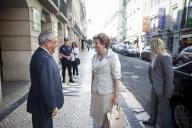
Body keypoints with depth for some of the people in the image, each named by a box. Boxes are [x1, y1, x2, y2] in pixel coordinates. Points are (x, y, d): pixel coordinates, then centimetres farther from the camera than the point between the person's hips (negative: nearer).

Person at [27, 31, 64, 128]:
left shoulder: (41, 54, 4)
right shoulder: (43, 58, -28)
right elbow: (46, 86, -28)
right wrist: (52, 106, -19)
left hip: (43, 101, 9)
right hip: (43, 104, -9)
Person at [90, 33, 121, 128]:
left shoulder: (113, 56, -15)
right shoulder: (95, 57, 3)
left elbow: (116, 77, -14)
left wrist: (116, 94, -14)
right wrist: (92, 88, 15)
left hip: (107, 92, -5)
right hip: (96, 91, 6)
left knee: (106, 117, 12)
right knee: (98, 115, 19)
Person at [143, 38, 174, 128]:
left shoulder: (165, 57, -23)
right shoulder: (155, 57, 2)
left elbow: (170, 75, -22)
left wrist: (168, 92, -18)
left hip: (162, 89, -8)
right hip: (154, 87, 8)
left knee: (163, 110, 12)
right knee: (153, 106, 25)